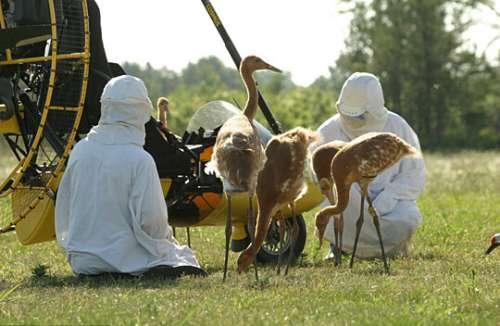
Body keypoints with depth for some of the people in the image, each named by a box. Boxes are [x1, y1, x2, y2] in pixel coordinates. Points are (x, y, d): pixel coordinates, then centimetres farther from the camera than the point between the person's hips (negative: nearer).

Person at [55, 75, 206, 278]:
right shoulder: (140, 160, -15)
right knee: (183, 255, 16)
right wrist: (166, 234, 7)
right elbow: (151, 219, -14)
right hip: (127, 259, -5)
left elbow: (64, 206, 11)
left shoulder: (80, 151, 1)